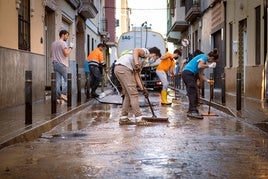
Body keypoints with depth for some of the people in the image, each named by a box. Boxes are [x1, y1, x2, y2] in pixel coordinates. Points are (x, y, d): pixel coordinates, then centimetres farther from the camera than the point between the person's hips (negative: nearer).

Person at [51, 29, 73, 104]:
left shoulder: (53, 43, 18)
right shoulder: (63, 43, -8)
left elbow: (51, 55, 20)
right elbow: (66, 54, -17)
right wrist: (71, 47, -7)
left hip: (55, 64, 7)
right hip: (62, 64, -7)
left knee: (58, 81, 3)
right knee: (67, 80, 2)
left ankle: (58, 97, 0)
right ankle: (63, 94, -10)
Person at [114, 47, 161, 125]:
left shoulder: (143, 61, 29)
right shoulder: (146, 51, 5)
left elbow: (136, 75, 22)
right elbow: (136, 50, -17)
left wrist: (143, 88, 14)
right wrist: (136, 63, -29)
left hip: (118, 69, 10)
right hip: (124, 67, -10)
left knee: (128, 94, 15)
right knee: (133, 94, -7)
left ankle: (123, 118, 18)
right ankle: (139, 119, -6)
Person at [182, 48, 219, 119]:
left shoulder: (204, 61, 24)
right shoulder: (204, 57, -3)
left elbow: (201, 75, 23)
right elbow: (199, 66, -22)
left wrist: (208, 80, 13)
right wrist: (209, 66, -9)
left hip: (188, 74, 10)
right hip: (188, 73, -10)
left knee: (192, 92, 11)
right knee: (193, 92, -15)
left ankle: (191, 111, 14)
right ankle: (193, 111, -21)